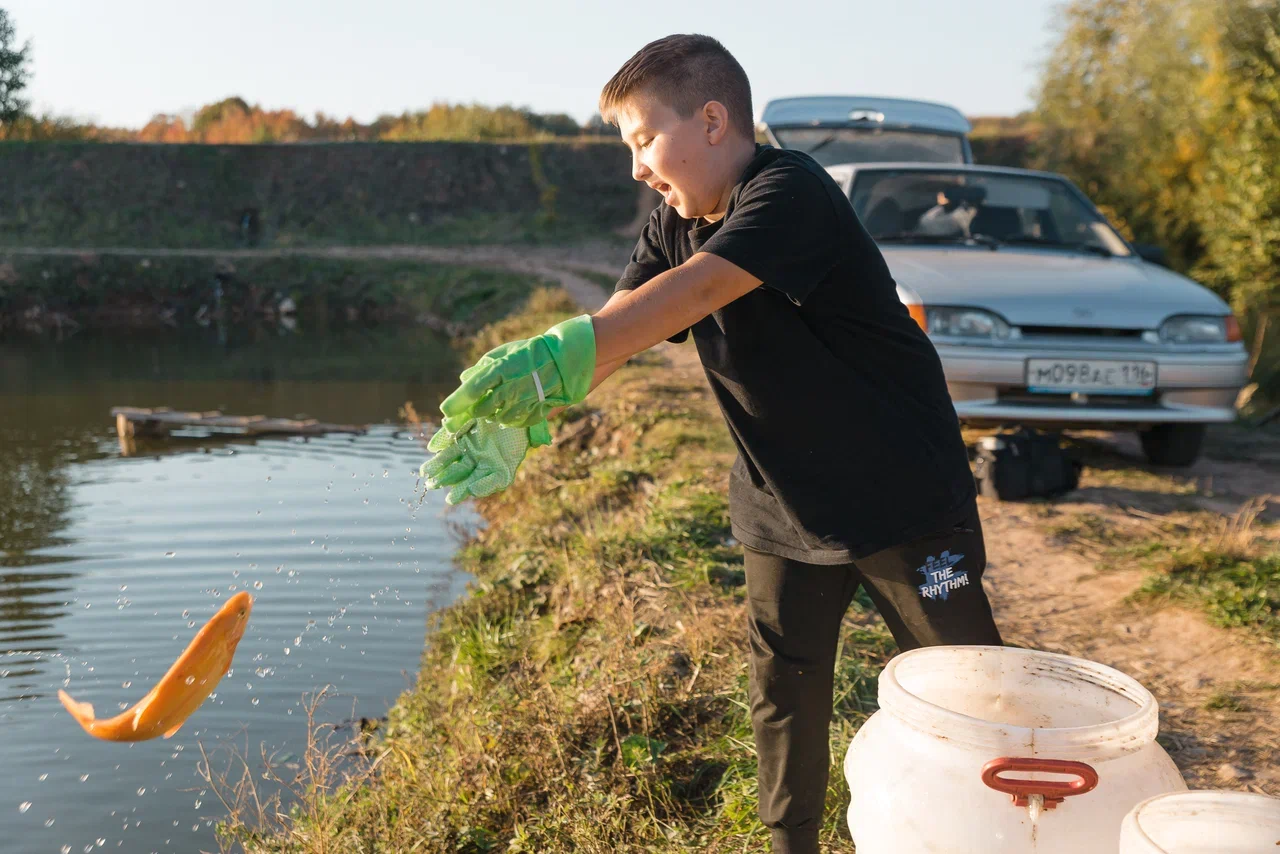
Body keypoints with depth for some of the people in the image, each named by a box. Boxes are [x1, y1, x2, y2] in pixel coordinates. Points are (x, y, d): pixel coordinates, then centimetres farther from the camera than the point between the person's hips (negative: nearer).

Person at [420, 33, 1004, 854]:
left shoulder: (792, 191, -22)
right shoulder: (674, 226, 2)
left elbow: (689, 294, -38)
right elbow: (613, 332, -7)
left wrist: (552, 353, -48)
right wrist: (512, 415, -22)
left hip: (905, 494, -6)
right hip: (785, 506, 7)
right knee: (785, 692, 12)